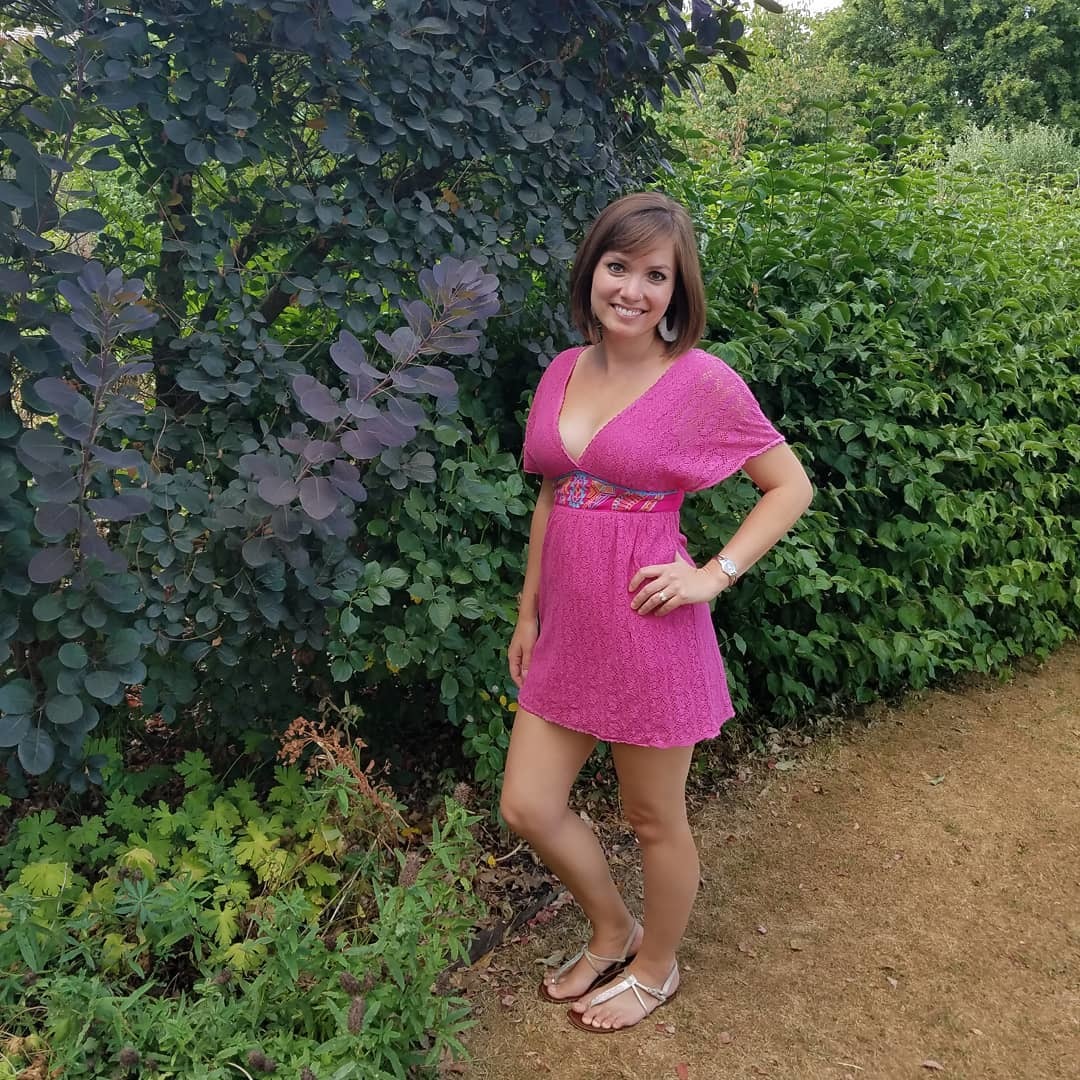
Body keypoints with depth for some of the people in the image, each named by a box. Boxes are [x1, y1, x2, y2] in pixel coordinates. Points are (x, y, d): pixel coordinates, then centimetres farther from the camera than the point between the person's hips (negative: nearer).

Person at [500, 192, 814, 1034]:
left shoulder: (703, 381, -12)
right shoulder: (563, 372, 5)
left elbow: (792, 488, -5)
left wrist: (713, 575, -14)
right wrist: (529, 611, 15)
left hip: (647, 632, -6)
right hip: (566, 629, 6)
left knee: (654, 820, 12)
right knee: (529, 807, 12)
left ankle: (655, 968, 39)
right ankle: (614, 932, 39)